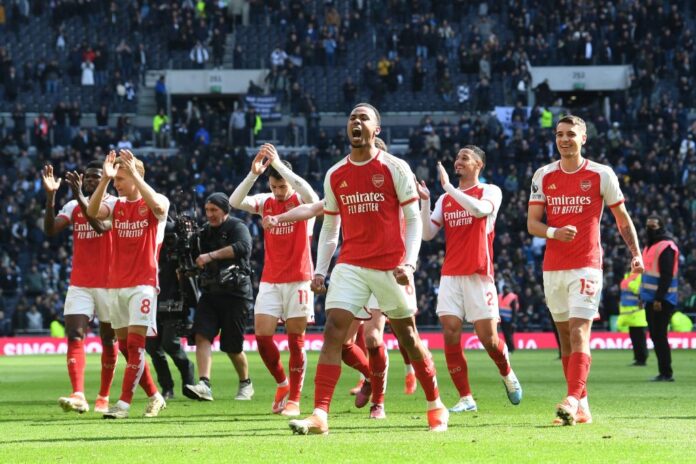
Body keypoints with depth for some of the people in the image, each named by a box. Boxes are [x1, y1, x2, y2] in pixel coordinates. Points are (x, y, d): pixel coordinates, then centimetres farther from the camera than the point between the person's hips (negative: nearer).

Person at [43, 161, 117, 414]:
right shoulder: (73, 206, 8)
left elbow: (102, 226, -25)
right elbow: (50, 230, -6)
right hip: (79, 284, 3)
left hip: (108, 283, -3)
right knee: (74, 335, -14)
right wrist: (50, 196, -17)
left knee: (108, 339, 7)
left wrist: (80, 197, -31)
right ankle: (78, 395, -25)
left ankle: (103, 398, 18)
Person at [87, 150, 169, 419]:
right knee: (125, 346, 8)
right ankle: (154, 397, 20)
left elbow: (158, 205, -28)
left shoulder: (152, 204, -3)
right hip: (116, 284, 6)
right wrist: (104, 178, -20)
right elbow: (92, 211, -11)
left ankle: (124, 402, -13)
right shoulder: (116, 204, 9)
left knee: (135, 343, -12)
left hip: (143, 283, -6)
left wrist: (135, 174, -28)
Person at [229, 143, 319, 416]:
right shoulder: (265, 202, 5)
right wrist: (253, 174, -25)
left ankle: (294, 399, 4)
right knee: (262, 335, -6)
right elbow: (235, 202, -10)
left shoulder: (301, 201, -4)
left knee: (295, 340, -2)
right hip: (270, 281, 3)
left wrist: (279, 164, -33)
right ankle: (282, 384, 16)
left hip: (298, 281, -3)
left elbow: (310, 195, -29)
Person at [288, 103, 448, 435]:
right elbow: (329, 226, 15)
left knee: (407, 336, 8)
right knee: (333, 330, -13)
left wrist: (409, 264, -13)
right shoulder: (335, 175, 8)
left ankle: (436, 406, 27)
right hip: (351, 266, 3)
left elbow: (413, 220, -2)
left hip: (390, 267, -2)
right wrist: (319, 271, 7)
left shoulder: (395, 169, -3)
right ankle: (319, 416, -19)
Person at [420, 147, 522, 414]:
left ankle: (507, 374, 27)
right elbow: (428, 234, 9)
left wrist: (448, 186, -21)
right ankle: (465, 399, -3)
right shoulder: (445, 199, 15)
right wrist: (424, 201, -3)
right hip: (450, 275, 4)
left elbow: (479, 209, -21)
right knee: (450, 334, -8)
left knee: (487, 336, -5)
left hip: (478, 275, -4)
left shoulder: (490, 192, 1)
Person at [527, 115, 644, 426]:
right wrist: (554, 232, -18)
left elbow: (622, 218, 8)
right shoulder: (543, 176, 6)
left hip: (586, 266, -4)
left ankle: (573, 400, -27)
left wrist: (635, 253, -3)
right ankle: (581, 406, 13)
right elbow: (532, 223, 3)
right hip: (553, 268, 4)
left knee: (579, 333, -17)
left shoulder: (601, 175, -1)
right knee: (565, 338, 7)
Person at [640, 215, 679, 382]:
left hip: (662, 301, -10)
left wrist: (659, 299, -22)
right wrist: (644, 296, 19)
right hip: (652, 299, 10)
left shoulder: (666, 247, -13)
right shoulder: (651, 246, 18)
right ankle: (664, 373, 14)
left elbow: (666, 276, -19)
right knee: (655, 335, 10)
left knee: (659, 335, -9)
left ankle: (666, 373, -7)